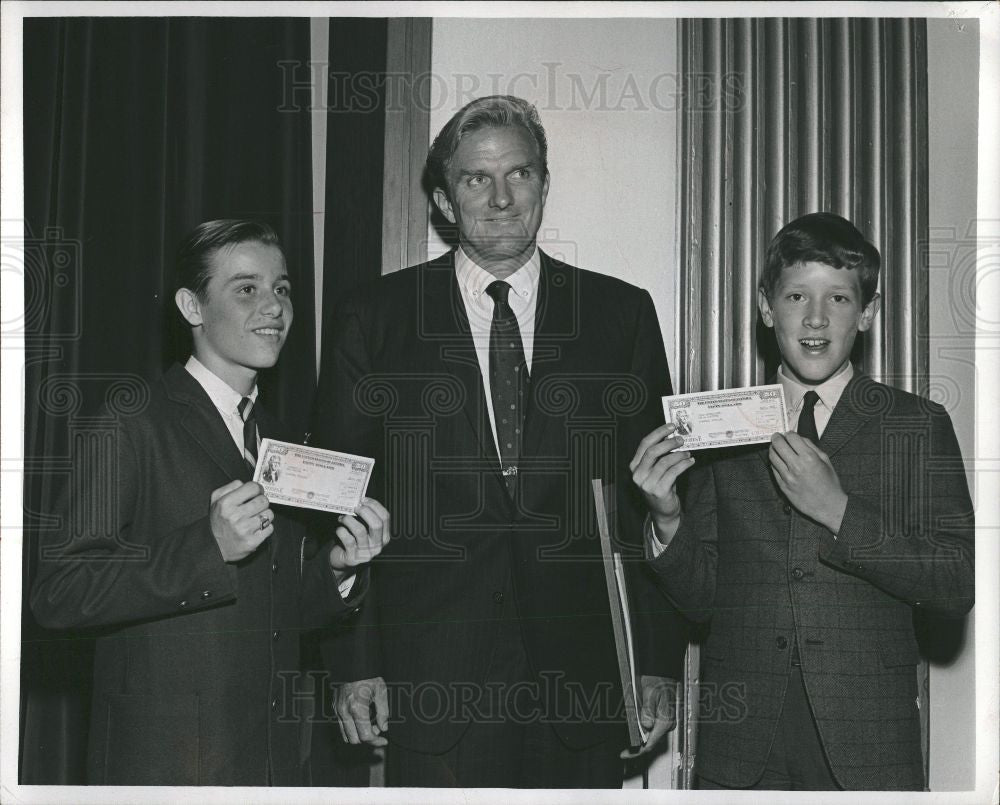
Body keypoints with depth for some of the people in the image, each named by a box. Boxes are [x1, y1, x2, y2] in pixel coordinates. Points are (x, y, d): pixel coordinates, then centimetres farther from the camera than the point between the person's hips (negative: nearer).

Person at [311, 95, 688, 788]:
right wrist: (354, 664, -3)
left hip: (582, 679, 1)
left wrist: (659, 662, 2)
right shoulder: (373, 321, 4)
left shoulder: (623, 315, 7)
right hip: (431, 684, -1)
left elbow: (654, 501, 7)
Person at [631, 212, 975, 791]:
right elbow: (700, 597, 7)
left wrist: (839, 511, -16)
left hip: (867, 743, -1)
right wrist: (668, 518, -11)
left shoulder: (918, 427, 2)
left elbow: (959, 587, -7)